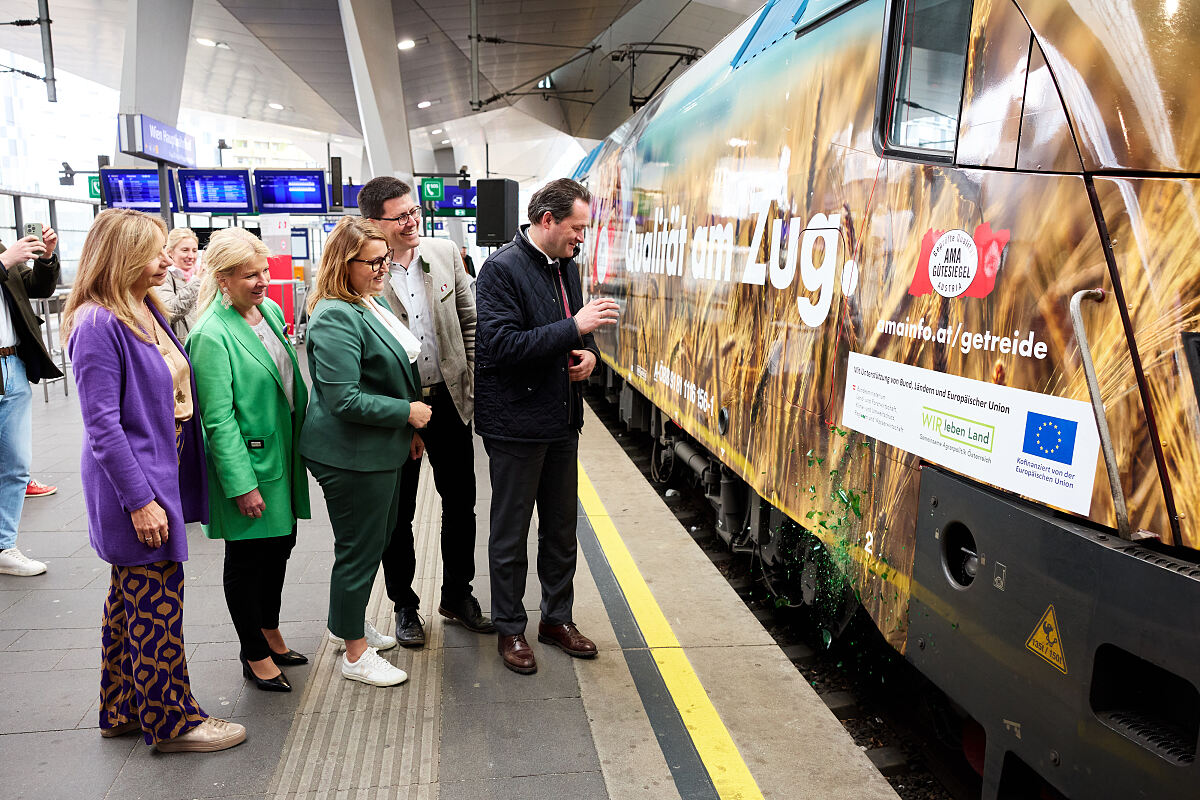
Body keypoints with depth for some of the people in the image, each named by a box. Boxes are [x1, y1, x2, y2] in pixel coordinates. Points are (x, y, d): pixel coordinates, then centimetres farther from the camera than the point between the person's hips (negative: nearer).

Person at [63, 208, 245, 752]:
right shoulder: (98, 324, -18)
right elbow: (102, 425, -20)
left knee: (131, 597, 19)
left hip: (163, 470, 9)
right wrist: (140, 500, -20)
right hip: (136, 483, -9)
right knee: (157, 604, 2)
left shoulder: (146, 310, 9)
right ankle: (172, 721, 17)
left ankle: (122, 710, 34)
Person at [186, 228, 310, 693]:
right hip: (249, 461, -8)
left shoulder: (271, 310, 4)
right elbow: (219, 420, -20)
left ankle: (270, 633, 40)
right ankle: (255, 656, 25)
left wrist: (304, 436, 16)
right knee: (248, 558, 8)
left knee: (280, 545, 20)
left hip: (284, 453, 8)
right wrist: (242, 484, -20)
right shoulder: (212, 335, -20)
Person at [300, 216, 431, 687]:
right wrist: (407, 412, -18)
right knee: (359, 550, 3)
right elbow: (344, 399, -27)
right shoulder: (336, 318, -22)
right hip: (352, 457, -10)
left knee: (374, 540, 22)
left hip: (381, 450, 10)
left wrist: (410, 430, 18)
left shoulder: (374, 304, 10)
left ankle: (347, 623, 42)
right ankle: (356, 654, 21)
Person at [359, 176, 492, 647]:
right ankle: (404, 605, 31)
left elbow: (470, 322, 7)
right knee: (398, 513, 11)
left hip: (449, 399, 4)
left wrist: (474, 386, 2)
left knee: (461, 503, 14)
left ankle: (458, 595, 34)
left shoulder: (444, 253, -1)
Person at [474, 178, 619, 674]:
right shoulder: (502, 268, -15)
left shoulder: (567, 266, 10)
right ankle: (510, 629, 24)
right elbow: (501, 345, -24)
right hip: (516, 424, -8)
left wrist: (588, 353, 0)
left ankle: (557, 618, 33)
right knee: (510, 533, 8)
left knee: (561, 527, 17)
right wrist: (574, 327, -26)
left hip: (562, 419, 8)